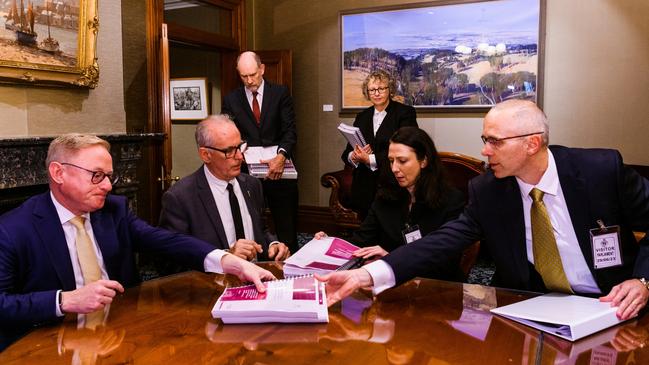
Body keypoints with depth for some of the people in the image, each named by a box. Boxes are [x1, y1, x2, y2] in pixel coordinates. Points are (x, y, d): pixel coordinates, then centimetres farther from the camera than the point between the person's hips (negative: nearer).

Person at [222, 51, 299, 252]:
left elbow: (290, 130, -5)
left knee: (287, 230, 3)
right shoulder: (231, 100, 7)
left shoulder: (280, 93, 3)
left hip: (278, 170, -1)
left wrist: (281, 156, -23)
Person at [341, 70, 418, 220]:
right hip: (364, 189, 4)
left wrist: (370, 159, -18)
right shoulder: (362, 116, 14)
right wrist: (354, 157, -12)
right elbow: (346, 153, 11)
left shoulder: (405, 113, -2)